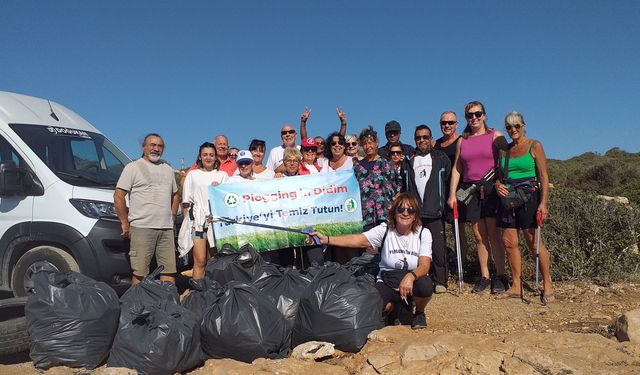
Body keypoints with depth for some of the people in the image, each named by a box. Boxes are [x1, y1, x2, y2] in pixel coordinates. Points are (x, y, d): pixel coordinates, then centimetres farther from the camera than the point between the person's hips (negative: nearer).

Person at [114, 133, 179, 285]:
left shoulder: (168, 169, 18)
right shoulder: (133, 167, 0)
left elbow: (175, 195, 27)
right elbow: (118, 196, -5)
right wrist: (125, 223, -7)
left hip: (167, 229, 6)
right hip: (141, 228, -5)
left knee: (169, 270, 8)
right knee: (139, 272, -5)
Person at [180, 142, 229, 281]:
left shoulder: (223, 175, 16)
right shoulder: (193, 175, 13)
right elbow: (186, 203, 10)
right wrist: (187, 221, 1)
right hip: (198, 220, -1)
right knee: (200, 261, -10)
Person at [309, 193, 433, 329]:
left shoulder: (423, 233, -7)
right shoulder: (385, 230, -7)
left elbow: (424, 266, -18)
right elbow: (357, 240, -19)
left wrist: (411, 276, -41)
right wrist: (326, 239, -32)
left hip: (413, 279, 0)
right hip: (388, 282, 1)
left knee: (425, 285, -35)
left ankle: (419, 312, 3)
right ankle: (397, 306, 12)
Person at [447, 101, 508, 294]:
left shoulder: (495, 136, 5)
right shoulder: (462, 141, 14)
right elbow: (457, 168, 12)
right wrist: (452, 194, 6)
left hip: (491, 189, -3)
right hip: (470, 190, 3)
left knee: (494, 235, -5)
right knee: (479, 236, 5)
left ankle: (500, 276, 4)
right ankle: (484, 276, 12)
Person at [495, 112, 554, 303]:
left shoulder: (534, 146, 1)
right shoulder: (504, 150, 15)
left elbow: (543, 176, -5)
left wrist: (543, 203, -14)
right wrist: (498, 185, -2)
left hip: (528, 197, -5)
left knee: (534, 243, -5)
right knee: (509, 242, 3)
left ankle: (547, 286, 7)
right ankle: (516, 286, 13)